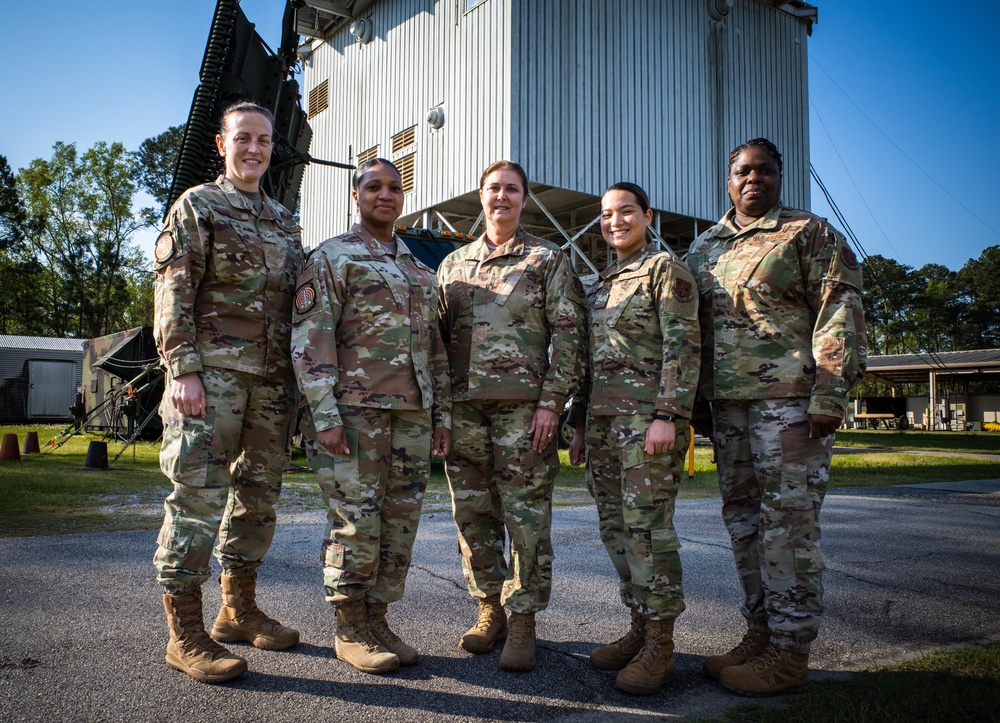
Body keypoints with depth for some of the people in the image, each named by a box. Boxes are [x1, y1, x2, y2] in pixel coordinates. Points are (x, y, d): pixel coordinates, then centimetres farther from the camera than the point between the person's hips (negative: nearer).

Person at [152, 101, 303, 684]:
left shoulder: (285, 221, 20)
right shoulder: (196, 206, 2)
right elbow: (174, 293, -7)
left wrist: (301, 373, 14)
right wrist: (183, 369, -16)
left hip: (273, 377, 7)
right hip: (213, 371, -6)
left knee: (259, 496, 11)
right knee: (199, 495, -6)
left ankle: (240, 611, 24)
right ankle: (186, 633, 2)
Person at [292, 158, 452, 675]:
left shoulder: (419, 270, 20)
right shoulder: (332, 257, 0)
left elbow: (434, 347, 20)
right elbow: (310, 339, -9)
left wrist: (442, 414, 13)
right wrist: (323, 414, -17)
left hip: (412, 415, 6)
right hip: (355, 411, -6)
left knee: (400, 523, 7)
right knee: (356, 524, -3)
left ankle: (377, 619, 20)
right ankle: (350, 630, 12)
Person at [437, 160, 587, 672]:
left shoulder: (547, 260, 6)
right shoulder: (453, 264, 18)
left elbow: (567, 334, -1)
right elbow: (438, 336, 17)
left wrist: (552, 401, -11)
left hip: (524, 405, -4)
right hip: (463, 405, 4)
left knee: (526, 516, -1)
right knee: (473, 514, 8)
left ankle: (523, 621, 10)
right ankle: (489, 609, 22)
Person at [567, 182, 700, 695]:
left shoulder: (666, 269, -2)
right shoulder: (600, 284, 20)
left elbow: (683, 347, -12)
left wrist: (667, 416, -21)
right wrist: (580, 424, 18)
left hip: (647, 416, -8)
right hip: (603, 418, 8)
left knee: (647, 526, -7)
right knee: (615, 527, 9)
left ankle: (659, 647, 3)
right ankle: (639, 628, 21)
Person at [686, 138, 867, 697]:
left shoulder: (810, 233, 2)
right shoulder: (704, 248, 19)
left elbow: (841, 313, -6)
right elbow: (691, 328, 20)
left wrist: (831, 392, -16)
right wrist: (695, 401, 15)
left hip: (789, 399, -6)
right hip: (727, 402, 6)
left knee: (789, 523, -3)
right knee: (743, 520, 11)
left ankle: (790, 653, 7)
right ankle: (761, 635, 23)